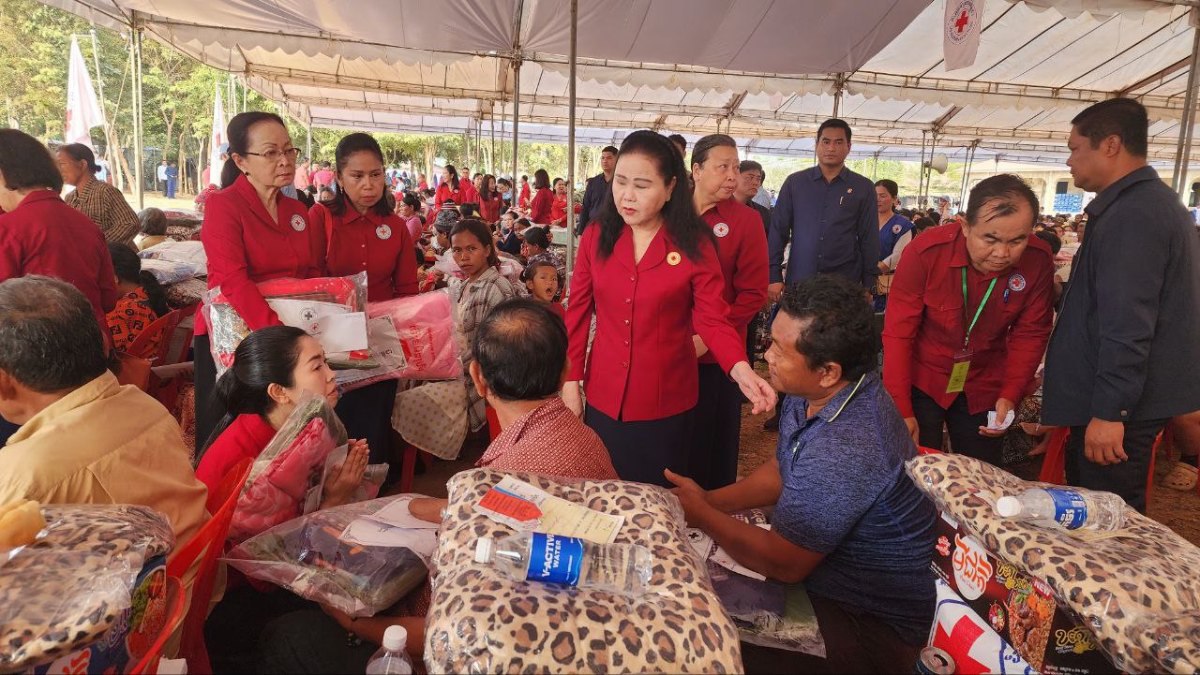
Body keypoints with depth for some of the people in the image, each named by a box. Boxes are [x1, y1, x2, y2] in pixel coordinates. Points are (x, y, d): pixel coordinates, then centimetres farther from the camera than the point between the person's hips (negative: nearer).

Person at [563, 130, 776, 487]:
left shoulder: (695, 245, -9)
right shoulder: (595, 238, -3)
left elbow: (712, 319, -11)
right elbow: (578, 314, 1)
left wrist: (740, 369, -28)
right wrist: (571, 382, 0)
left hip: (666, 400, -2)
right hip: (603, 397, 2)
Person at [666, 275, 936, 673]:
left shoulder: (843, 450, -36)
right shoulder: (811, 395, -8)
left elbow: (783, 564, -25)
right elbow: (781, 473, 9)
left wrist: (701, 516, -12)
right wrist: (708, 500, -4)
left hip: (872, 623, -8)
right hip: (823, 567, 8)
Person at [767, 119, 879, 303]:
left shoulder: (863, 188, 4)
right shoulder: (794, 182, 3)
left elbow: (869, 239, 4)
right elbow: (778, 231, 2)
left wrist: (868, 284, 1)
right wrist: (774, 276, -4)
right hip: (798, 283, 0)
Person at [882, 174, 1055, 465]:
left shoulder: (1038, 261, -15)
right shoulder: (925, 251, -24)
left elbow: (1030, 334, -4)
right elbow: (898, 334, -20)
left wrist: (1010, 396, -14)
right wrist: (901, 409, -19)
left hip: (984, 388, 3)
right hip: (921, 382, -2)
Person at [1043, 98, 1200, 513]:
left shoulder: (1132, 216, -20)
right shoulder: (1153, 202, 15)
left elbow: (1127, 325, -27)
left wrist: (1109, 411, -26)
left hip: (1120, 406, -11)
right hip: (1140, 397, 11)